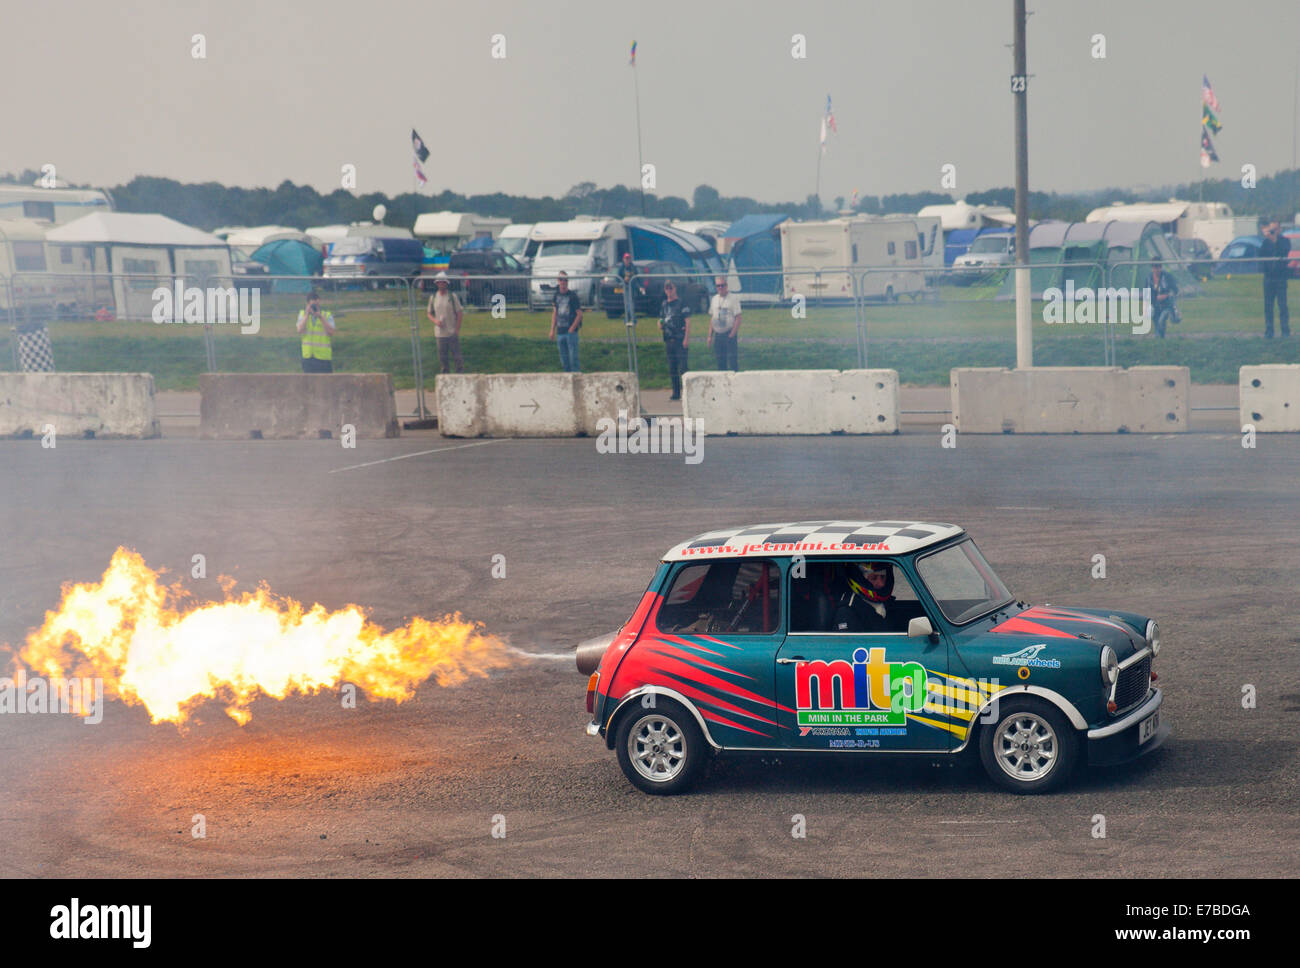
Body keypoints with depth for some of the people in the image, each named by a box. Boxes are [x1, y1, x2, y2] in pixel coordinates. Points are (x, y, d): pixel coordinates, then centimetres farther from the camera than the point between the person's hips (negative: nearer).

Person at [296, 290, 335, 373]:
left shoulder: (327, 315, 0)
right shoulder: (303, 314, 6)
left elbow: (330, 332, -14)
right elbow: (300, 330, -9)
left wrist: (320, 317, -18)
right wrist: (307, 314, -13)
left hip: (323, 357, -2)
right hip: (308, 356, 2)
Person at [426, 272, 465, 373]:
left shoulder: (453, 296, -2)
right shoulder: (433, 297, 8)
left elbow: (459, 313, -1)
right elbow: (429, 313, 14)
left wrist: (457, 329, -8)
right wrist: (435, 321, -8)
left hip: (452, 332, -3)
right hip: (440, 332, 3)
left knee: (456, 355, -5)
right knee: (442, 357, 5)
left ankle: (460, 372, 2)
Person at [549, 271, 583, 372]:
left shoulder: (573, 296, -5)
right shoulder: (557, 296, 11)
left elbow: (579, 314, -5)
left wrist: (572, 328, -12)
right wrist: (552, 330, 13)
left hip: (571, 331, -6)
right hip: (560, 331, 6)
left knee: (573, 356, -9)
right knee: (563, 358, 9)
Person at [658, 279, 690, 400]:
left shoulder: (681, 304, -4)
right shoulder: (664, 305, 15)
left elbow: (688, 321, -8)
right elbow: (661, 319, 26)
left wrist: (686, 338, -16)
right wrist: (660, 325, 1)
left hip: (680, 339, -7)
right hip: (668, 339, 7)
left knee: (682, 367, -10)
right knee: (672, 368, 8)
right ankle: (676, 393, 13)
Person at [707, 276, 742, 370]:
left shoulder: (734, 298, -4)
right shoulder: (714, 299, 13)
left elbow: (738, 318, -9)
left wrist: (732, 334, -16)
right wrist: (710, 335, 10)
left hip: (729, 333, -5)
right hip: (717, 334, 5)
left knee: (733, 359, -8)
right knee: (719, 361, 6)